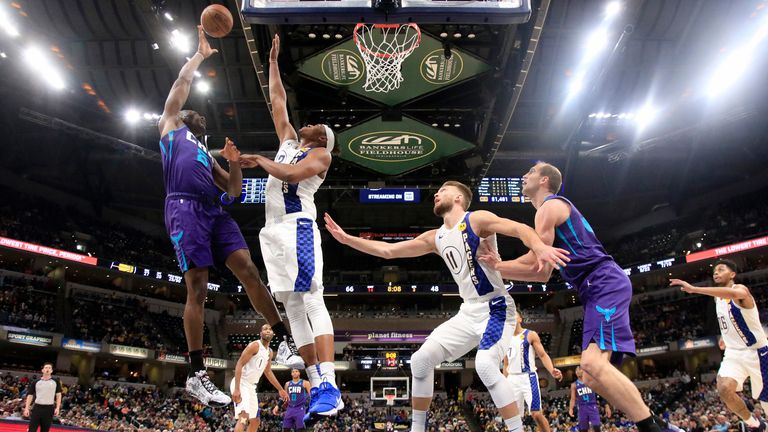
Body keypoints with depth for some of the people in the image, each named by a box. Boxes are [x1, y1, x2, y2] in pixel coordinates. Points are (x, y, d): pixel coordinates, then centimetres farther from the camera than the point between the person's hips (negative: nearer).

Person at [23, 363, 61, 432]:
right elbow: (30, 395, 8)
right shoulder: (35, 382, 5)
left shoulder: (56, 381, 4)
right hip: (37, 407, 0)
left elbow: (58, 395, 4)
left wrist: (57, 408, -5)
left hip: (49, 409, 0)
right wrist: (26, 408, 0)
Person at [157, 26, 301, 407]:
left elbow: (234, 190, 27)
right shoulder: (171, 127, 22)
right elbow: (181, 86, 14)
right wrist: (200, 55, 21)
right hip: (185, 209, -6)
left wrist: (235, 162, 12)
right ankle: (196, 375, -7)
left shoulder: (206, 154, 35)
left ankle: (284, 342, -6)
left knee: (248, 269, -8)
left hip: (214, 211, 6)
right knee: (197, 290, -11)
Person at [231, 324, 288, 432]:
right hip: (242, 384, -10)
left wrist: (280, 389, 27)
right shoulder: (254, 345, -13)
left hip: (252, 386, 10)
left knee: (255, 421, 13)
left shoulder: (270, 352, 13)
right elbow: (239, 365, -19)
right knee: (244, 416, -27)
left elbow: (268, 372, 27)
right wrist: (236, 389, -28)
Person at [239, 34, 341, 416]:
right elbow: (277, 100, 31)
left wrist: (260, 161, -4)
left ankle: (329, 387, -25)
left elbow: (292, 174, -16)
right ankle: (316, 386, 2)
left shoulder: (320, 154, 4)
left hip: (298, 227, -8)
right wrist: (273, 61, 33)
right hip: (273, 230, 8)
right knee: (292, 307, 2)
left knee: (311, 300, -18)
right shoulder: (289, 140, 26)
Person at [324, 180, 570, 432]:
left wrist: (539, 247, -44)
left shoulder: (477, 219, -9)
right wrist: (347, 239, 8)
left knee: (485, 365, -31)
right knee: (421, 360, 0)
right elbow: (388, 251, 13)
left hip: (496, 308, -7)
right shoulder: (435, 238, 11)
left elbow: (520, 228, -22)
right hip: (469, 312, 8)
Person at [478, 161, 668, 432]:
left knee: (593, 363, -26)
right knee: (592, 375, 7)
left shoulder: (549, 206, -2)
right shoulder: (558, 208, 29)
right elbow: (543, 273, 26)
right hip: (601, 288, 10)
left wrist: (496, 265, 2)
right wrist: (499, 267, 20)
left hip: (605, 284, -10)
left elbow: (535, 263, -10)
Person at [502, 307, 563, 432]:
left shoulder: (531, 335, 0)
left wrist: (552, 371, -24)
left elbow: (543, 355, -6)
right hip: (512, 379, 5)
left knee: (536, 414, -12)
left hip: (528, 377, -5)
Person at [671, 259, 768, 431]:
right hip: (733, 353, 6)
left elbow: (734, 293, -43)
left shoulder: (740, 288, -17)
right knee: (724, 389, -18)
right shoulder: (718, 297, 8)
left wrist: (694, 289, -51)